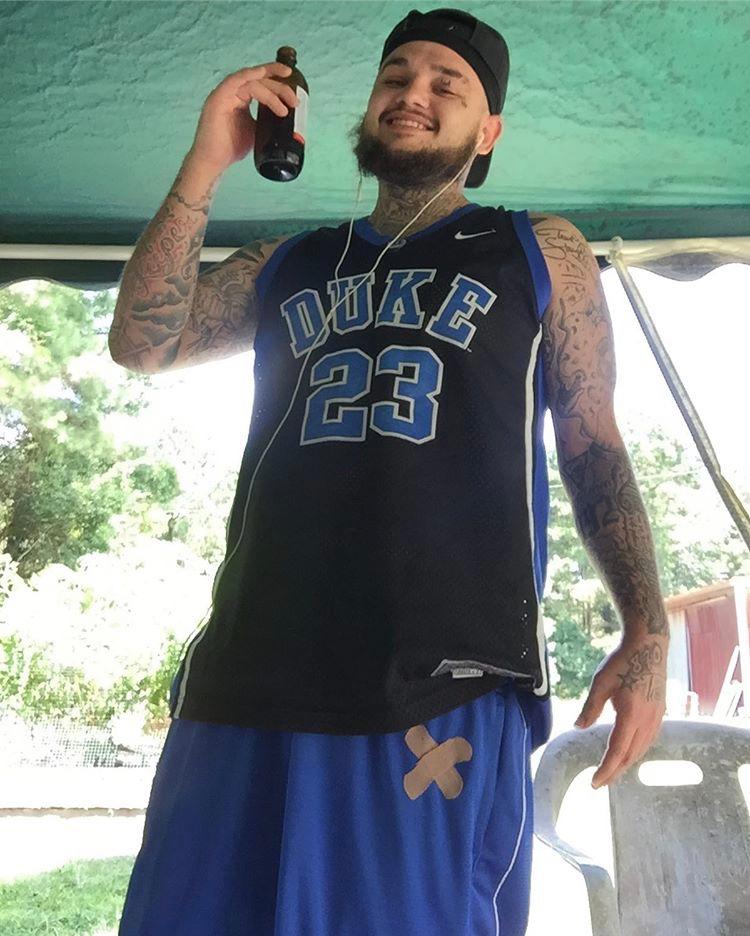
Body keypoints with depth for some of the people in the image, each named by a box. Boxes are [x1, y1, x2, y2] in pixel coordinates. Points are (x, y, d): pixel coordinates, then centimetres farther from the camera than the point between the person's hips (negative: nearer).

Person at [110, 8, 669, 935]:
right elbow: (140, 344, 12)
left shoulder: (542, 253, 13)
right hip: (253, 677, 3)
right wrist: (205, 164, 6)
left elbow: (594, 447, 9)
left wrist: (646, 632, -3)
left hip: (449, 685, -2)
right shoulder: (287, 263, 21)